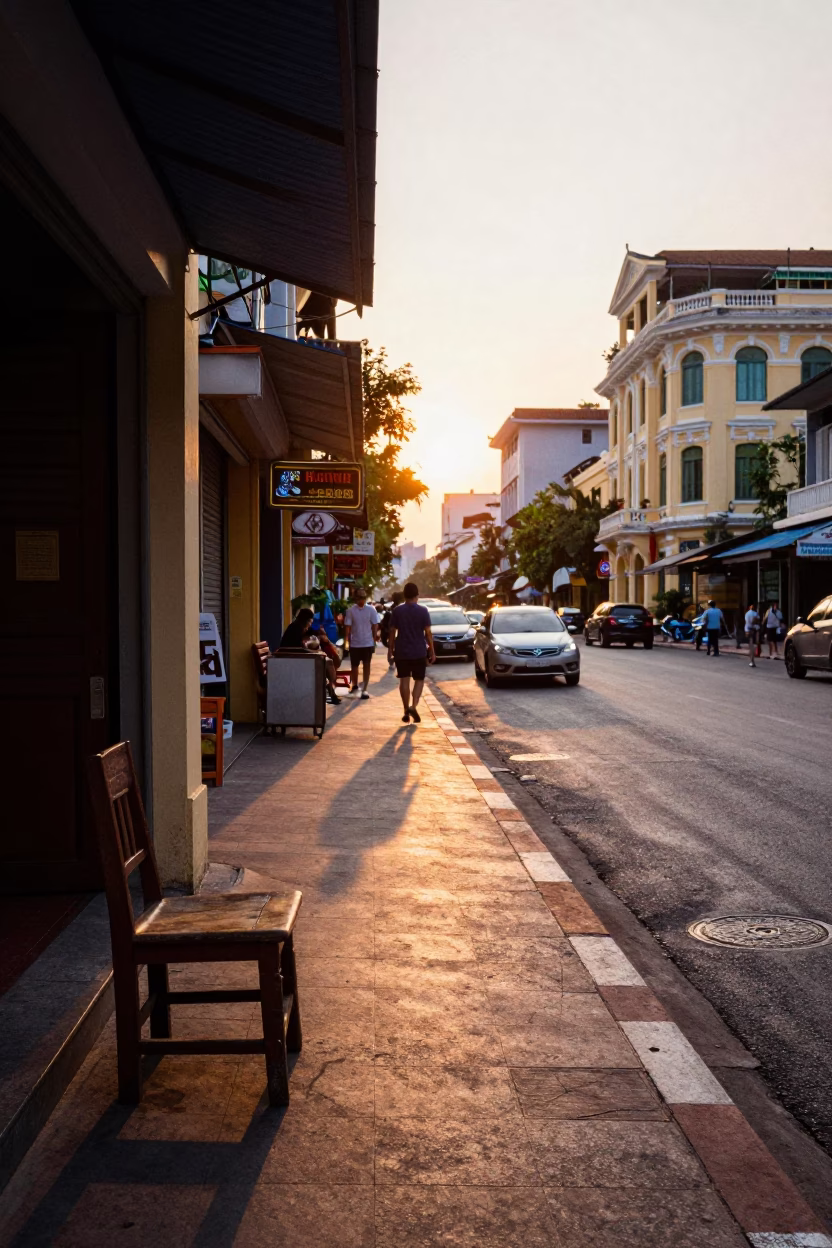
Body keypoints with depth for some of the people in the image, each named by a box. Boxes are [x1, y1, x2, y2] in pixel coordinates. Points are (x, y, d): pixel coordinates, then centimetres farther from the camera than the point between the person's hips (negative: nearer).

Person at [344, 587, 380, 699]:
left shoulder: (371, 610, -3)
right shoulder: (350, 611, -3)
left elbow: (375, 626, 1)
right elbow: (347, 627, -2)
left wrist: (374, 639, -2)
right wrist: (348, 640, -7)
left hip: (368, 643, -1)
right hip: (354, 644, 1)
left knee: (366, 666, 1)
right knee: (354, 666, 12)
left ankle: (364, 689, 7)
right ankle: (354, 686, 33)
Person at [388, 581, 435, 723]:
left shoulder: (397, 611, -2)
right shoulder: (423, 611, -6)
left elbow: (392, 632, 0)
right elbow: (428, 633, -6)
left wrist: (390, 649, 8)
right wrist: (432, 651, 1)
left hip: (401, 652, 1)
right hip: (419, 652, -1)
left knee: (404, 680, 6)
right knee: (419, 680, 10)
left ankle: (406, 712, 7)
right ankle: (413, 706, -8)